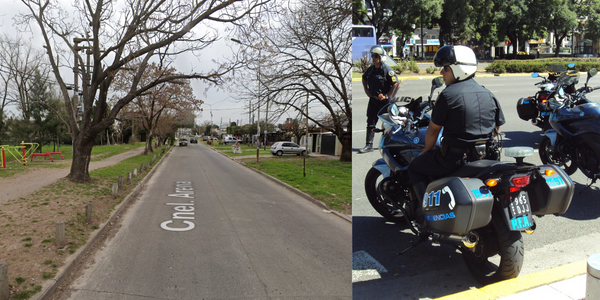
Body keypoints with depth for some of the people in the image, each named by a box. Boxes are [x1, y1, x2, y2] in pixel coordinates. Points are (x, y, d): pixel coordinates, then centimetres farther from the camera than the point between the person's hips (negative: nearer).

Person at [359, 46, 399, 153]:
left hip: (384, 100, -5)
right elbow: (364, 78, 27)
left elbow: (396, 84, -14)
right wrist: (366, 90, 14)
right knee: (370, 122, 1)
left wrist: (386, 95, -15)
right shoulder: (370, 69, 6)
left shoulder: (387, 70, -13)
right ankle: (369, 145, 3)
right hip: (373, 100, 6)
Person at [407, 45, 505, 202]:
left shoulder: (447, 95, -14)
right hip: (484, 157, 8)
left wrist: (425, 151, 10)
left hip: (455, 158, -8)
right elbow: (497, 129, 14)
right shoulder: (488, 94, 7)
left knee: (415, 167, 10)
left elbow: (433, 130, -7)